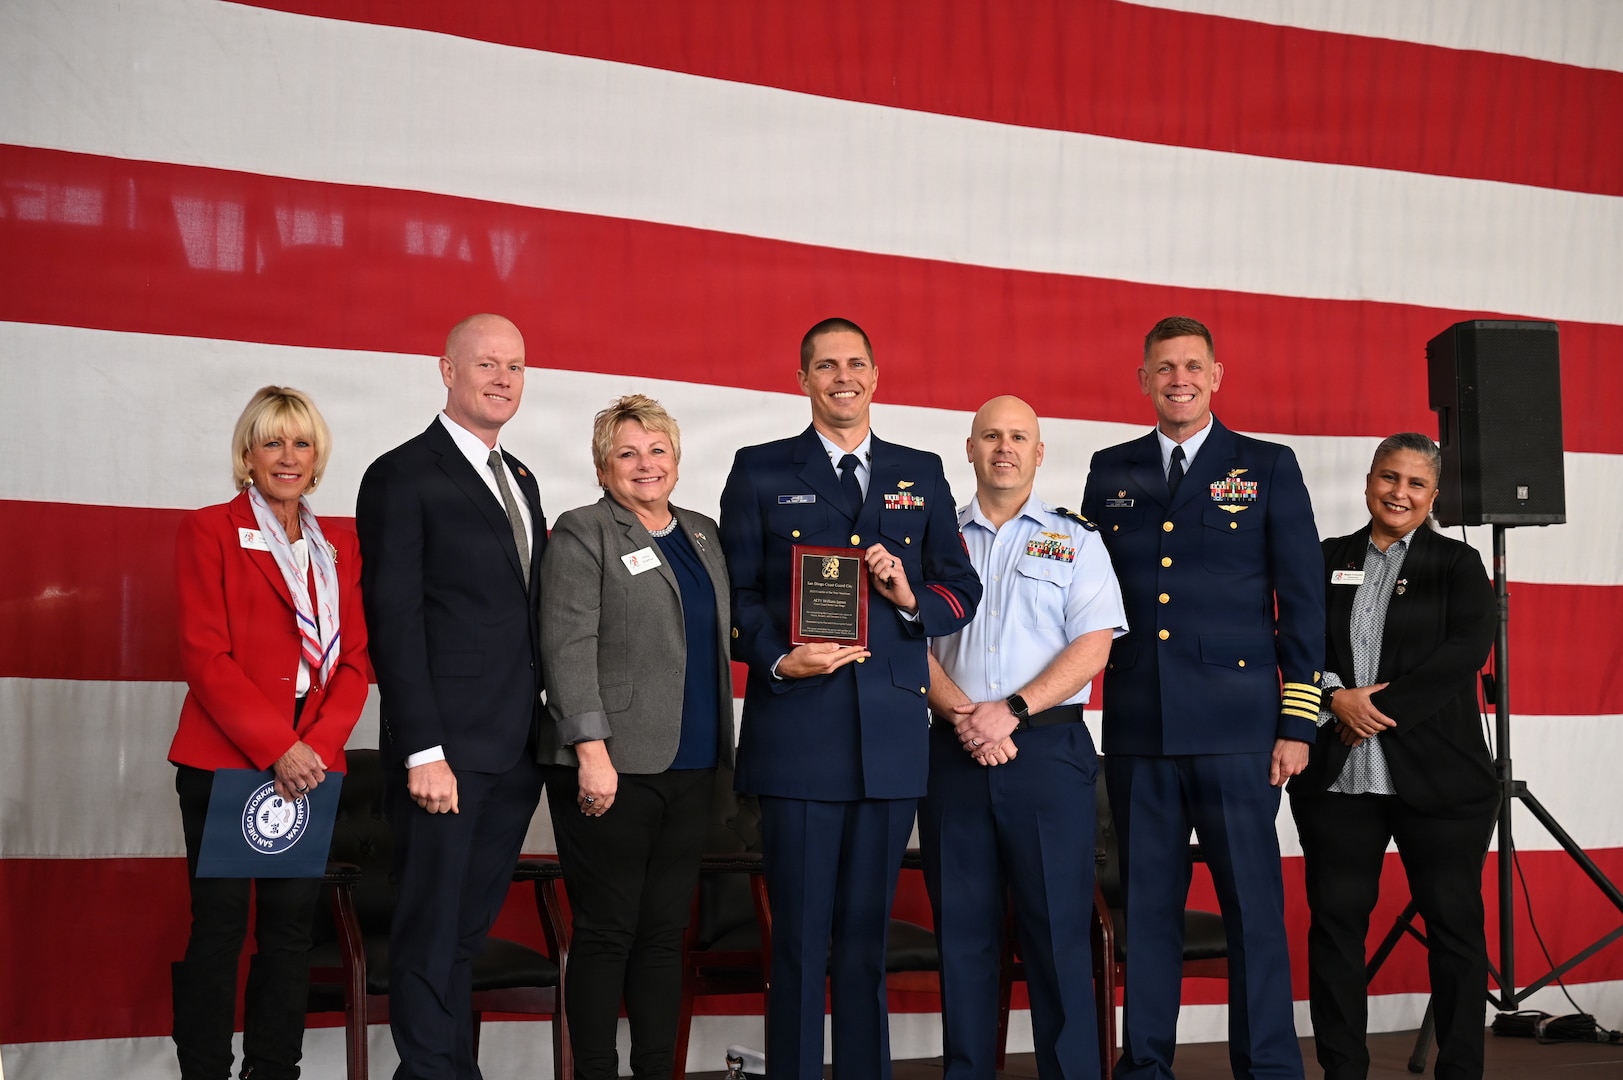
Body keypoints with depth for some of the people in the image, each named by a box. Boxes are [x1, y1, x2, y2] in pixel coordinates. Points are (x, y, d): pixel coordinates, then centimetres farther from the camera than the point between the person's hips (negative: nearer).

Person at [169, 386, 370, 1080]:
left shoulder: (339, 547, 15)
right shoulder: (209, 531, 1)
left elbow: (355, 661, 10)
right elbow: (205, 657, -8)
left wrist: (320, 745, -7)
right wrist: (279, 749, -15)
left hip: (313, 765, 4)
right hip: (225, 760, -4)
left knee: (291, 926, 6)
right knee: (219, 926, -2)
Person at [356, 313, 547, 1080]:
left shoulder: (520, 479, 18)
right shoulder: (403, 476, -5)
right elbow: (394, 623, -11)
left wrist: (546, 733, 9)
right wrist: (423, 751, -16)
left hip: (516, 755, 7)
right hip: (446, 751, -7)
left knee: (468, 930, 12)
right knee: (430, 936, 1)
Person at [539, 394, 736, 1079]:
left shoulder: (703, 535, 17)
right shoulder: (583, 534, -2)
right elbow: (568, 649, -11)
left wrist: (722, 746, 14)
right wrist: (592, 750, -19)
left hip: (690, 766, 6)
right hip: (611, 766, -6)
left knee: (664, 932, 9)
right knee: (606, 932, -1)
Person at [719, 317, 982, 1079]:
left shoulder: (921, 474, 15)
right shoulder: (760, 472, 7)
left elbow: (961, 589, 14)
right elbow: (736, 593, 2)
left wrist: (913, 598, -7)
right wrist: (777, 661, -14)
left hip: (892, 733, 3)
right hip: (798, 729, -3)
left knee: (868, 934, 10)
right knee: (800, 936, -1)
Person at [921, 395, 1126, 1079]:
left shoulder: (1074, 540, 8)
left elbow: (1093, 645, -2)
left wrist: (1011, 711, -13)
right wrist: (963, 714, -11)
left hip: (1047, 748, -2)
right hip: (954, 752, 2)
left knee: (1058, 931, -4)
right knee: (962, 930, 5)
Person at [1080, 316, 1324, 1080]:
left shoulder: (1268, 467, 6)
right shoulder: (1111, 473, 13)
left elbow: (1302, 601, 3)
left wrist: (1297, 723, -3)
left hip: (1235, 727, -2)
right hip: (1137, 728, 3)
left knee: (1253, 902, -1)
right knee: (1146, 903, 7)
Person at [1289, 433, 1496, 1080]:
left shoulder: (1457, 564, 7)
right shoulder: (1326, 561, 13)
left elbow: (1468, 650, -7)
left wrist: (1379, 706, -13)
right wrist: (1338, 699, -13)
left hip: (1437, 777, -2)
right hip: (1336, 777, 2)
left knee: (1453, 923, 2)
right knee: (1336, 922, 4)